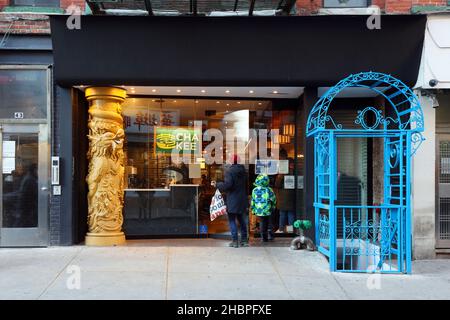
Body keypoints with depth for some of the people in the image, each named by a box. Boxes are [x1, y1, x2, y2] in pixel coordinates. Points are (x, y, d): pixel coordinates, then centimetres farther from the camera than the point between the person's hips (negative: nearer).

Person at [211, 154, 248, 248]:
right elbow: (246, 185, 12)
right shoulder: (243, 171, 7)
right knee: (241, 220, 15)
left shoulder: (229, 171, -13)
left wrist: (217, 184, -8)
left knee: (232, 220, 2)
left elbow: (227, 184, -21)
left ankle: (235, 241, -1)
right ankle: (244, 240, 17)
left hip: (232, 200, -6)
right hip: (242, 200, 6)